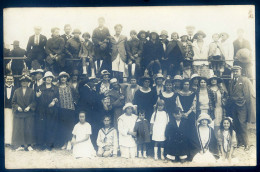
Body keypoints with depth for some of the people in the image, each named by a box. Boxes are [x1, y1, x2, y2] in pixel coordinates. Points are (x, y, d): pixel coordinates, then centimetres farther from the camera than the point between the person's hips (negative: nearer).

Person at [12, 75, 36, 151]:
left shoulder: (31, 91, 6)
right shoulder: (17, 91, 9)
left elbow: (34, 101, 2)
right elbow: (13, 102, 8)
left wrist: (29, 107, -12)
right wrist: (17, 107, -8)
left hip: (29, 113, -1)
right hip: (19, 113, 1)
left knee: (29, 129, -2)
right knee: (19, 129, -1)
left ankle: (29, 145, 4)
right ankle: (20, 145, 4)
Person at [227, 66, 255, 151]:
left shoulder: (245, 80, -2)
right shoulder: (231, 82, 14)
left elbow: (250, 94, -5)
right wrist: (229, 104, 5)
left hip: (242, 106, -5)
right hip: (233, 106, 5)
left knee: (242, 124, -8)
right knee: (236, 125, 7)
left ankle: (246, 144, 1)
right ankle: (239, 142, 17)